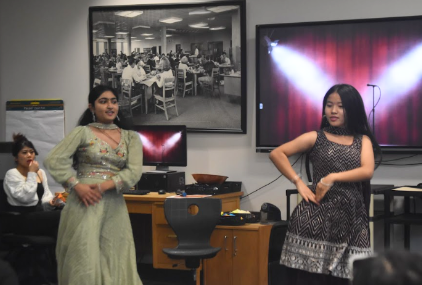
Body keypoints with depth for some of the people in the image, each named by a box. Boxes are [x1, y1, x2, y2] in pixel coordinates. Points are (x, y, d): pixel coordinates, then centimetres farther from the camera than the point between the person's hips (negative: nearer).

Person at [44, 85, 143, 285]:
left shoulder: (131, 137, 10)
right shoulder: (83, 132, 2)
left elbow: (134, 171, -3)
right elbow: (54, 160, -5)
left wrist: (104, 186, -15)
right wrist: (77, 186, -16)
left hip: (114, 206, 3)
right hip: (85, 203, -3)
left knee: (114, 260, 6)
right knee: (85, 259, -3)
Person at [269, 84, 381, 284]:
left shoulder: (363, 140, 14)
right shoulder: (315, 138, 8)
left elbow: (367, 171, -3)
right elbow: (276, 154, 3)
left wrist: (333, 178, -13)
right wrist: (298, 182, -5)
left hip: (351, 216, 2)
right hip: (317, 214, -2)